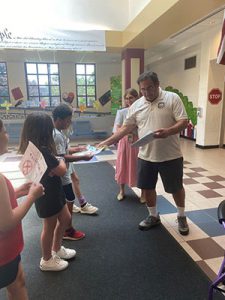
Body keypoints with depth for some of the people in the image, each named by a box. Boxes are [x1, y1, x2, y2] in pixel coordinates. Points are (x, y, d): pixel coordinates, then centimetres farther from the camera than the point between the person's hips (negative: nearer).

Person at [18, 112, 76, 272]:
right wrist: (61, 160, -4)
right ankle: (47, 260, 35)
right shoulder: (43, 151, -30)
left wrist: (55, 162, -9)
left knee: (66, 219, 23)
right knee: (50, 227, 12)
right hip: (47, 195, -9)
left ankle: (57, 249, 44)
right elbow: (62, 170, -22)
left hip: (52, 192, 9)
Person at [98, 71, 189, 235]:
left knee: (176, 187, 12)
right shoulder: (136, 105, 3)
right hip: (146, 156, 4)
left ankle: (182, 217, 36)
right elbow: (126, 128, 5)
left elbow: (184, 122, -12)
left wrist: (168, 131, -31)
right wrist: (107, 141, -2)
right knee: (147, 187, 13)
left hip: (170, 155, -3)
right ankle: (153, 216, 36)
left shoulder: (172, 98, -8)